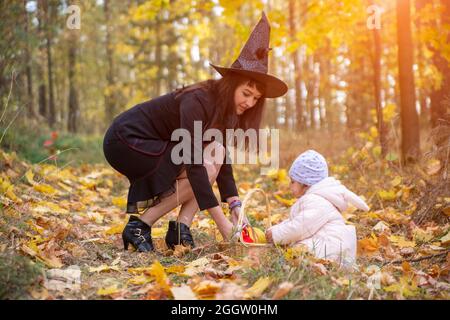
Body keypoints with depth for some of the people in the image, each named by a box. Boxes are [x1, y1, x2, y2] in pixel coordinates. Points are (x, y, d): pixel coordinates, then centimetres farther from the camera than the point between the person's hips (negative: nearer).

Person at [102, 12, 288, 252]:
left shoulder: (225, 109, 0)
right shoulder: (197, 102, -27)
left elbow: (223, 162, 1)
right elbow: (194, 164, -32)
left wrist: (236, 207, -12)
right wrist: (221, 222, -33)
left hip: (152, 144, 9)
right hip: (125, 140, -9)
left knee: (215, 152, -5)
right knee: (206, 166, -20)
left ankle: (181, 228, -8)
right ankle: (139, 226, -14)